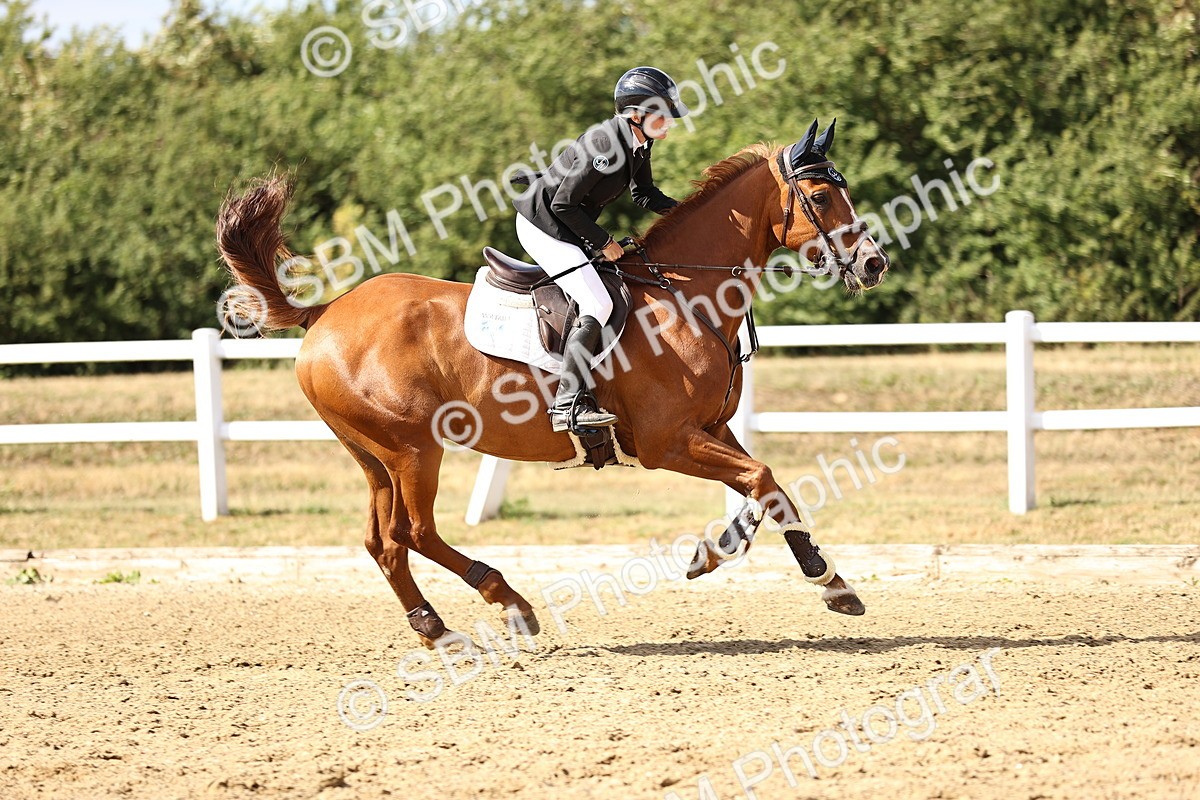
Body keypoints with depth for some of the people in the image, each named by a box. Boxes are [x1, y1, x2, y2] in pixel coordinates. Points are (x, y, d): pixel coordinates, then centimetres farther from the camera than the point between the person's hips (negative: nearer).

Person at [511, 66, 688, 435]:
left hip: (567, 226, 10)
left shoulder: (638, 142, 1)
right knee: (598, 305, -19)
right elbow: (563, 204, -25)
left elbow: (644, 193, 18)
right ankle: (567, 405, -23)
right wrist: (604, 242, -16)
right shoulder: (606, 145, -27)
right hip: (543, 225, -10)